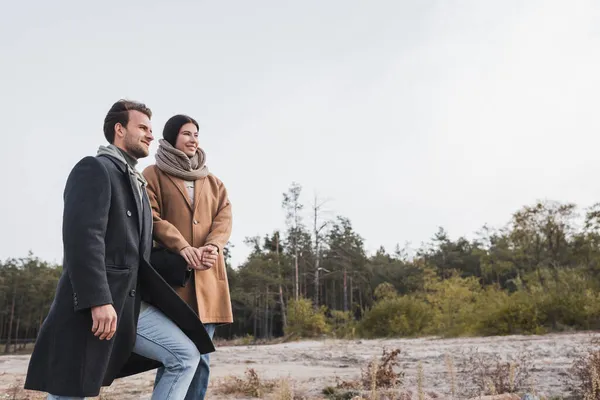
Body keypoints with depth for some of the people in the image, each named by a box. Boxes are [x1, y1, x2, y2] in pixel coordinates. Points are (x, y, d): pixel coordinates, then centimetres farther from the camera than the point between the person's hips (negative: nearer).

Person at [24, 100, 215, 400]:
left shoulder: (137, 183, 22)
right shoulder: (94, 169, -7)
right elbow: (82, 237, -21)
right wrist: (99, 300, -27)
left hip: (131, 303, 9)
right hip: (91, 305, -9)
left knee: (186, 355, 1)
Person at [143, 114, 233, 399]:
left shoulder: (214, 182, 21)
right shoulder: (154, 175, 8)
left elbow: (224, 219, 8)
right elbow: (151, 218, -4)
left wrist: (212, 246, -14)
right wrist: (181, 247, -20)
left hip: (207, 275, 4)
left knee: (200, 357, 2)